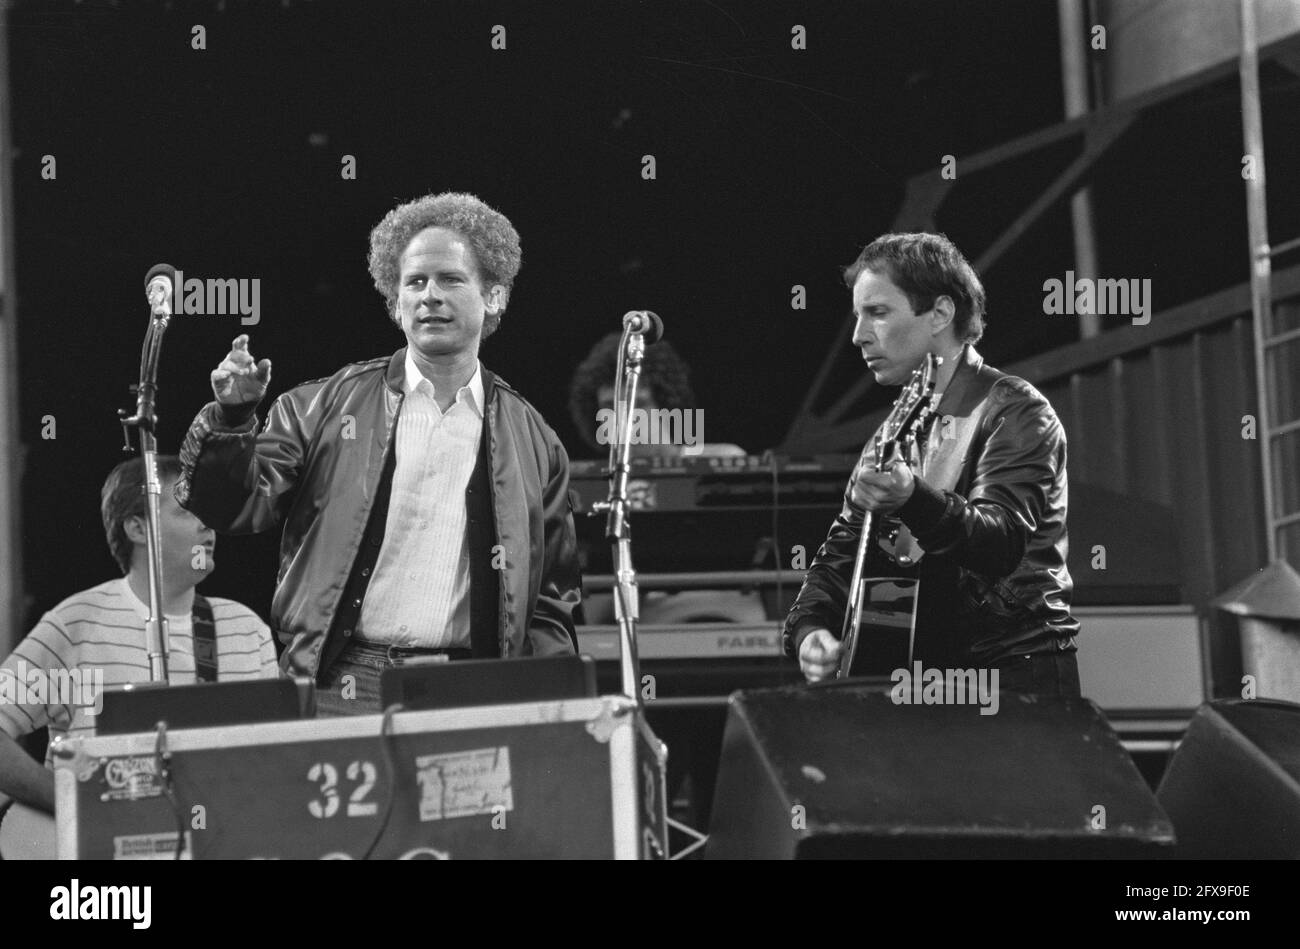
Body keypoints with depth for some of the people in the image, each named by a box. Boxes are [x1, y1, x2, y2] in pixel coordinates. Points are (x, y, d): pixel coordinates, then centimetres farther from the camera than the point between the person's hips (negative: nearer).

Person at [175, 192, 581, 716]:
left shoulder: (532, 442, 11)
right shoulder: (327, 406, 8)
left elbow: (553, 602, 14)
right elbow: (236, 507, 2)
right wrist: (233, 417, -14)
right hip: (338, 688, -1)